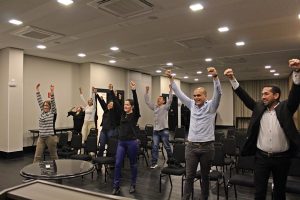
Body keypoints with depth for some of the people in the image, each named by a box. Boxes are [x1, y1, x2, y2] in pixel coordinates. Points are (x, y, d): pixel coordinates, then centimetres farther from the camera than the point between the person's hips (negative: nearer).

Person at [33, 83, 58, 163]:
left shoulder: (53, 112, -3)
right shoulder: (42, 112, 11)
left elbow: (53, 103, -16)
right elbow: (40, 101, 9)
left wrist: (52, 94, -29)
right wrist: (37, 91, 5)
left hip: (50, 137, -5)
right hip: (41, 137, 5)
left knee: (53, 155, 8)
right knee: (37, 156, 2)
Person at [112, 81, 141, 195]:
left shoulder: (135, 115, -6)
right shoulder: (122, 114, 9)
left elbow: (136, 102, -21)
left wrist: (134, 90, -31)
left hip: (132, 142, -5)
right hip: (121, 142, 5)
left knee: (132, 164, 10)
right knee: (117, 164, 0)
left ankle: (133, 185, 26)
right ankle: (116, 186, 11)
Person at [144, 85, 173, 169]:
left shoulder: (165, 107, -2)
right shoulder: (154, 107, 12)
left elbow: (170, 100, -14)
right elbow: (147, 101, 14)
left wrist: (170, 90, -18)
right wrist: (147, 92, 10)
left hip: (164, 130, -5)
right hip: (156, 130, 5)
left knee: (167, 146, 7)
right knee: (154, 147, 4)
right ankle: (154, 163, 12)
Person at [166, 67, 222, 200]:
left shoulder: (211, 106, -4)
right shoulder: (192, 105, 7)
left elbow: (218, 93, -20)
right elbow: (179, 93, 9)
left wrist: (215, 77, -35)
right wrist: (171, 79, 6)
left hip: (207, 147, -2)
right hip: (191, 146, 3)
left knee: (205, 176, 14)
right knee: (189, 176, 7)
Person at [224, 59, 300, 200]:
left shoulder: (285, 107, -4)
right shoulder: (259, 107, 4)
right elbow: (243, 96, -1)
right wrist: (232, 78, -10)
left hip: (281, 158, -1)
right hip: (261, 156, 2)